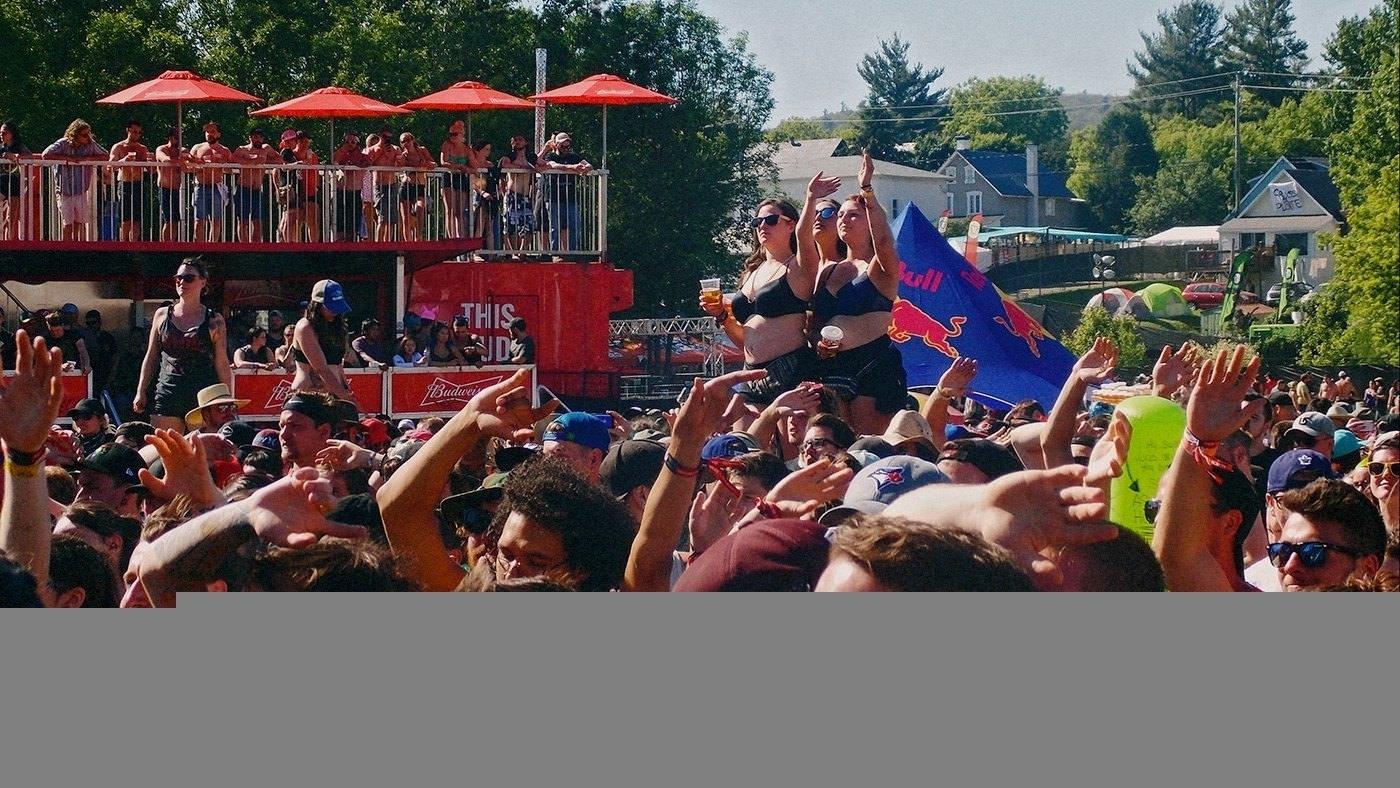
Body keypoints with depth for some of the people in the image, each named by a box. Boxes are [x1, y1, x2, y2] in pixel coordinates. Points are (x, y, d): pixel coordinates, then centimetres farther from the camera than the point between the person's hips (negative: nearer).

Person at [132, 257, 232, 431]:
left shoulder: (214, 321, 5)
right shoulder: (162, 315, 12)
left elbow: (222, 365, 5)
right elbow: (151, 358, 16)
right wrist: (141, 392, 11)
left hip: (203, 397, -2)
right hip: (167, 395, 2)